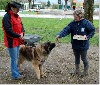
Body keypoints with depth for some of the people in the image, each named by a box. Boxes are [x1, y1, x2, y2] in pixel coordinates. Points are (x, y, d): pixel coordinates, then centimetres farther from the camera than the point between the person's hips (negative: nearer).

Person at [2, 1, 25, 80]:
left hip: (17, 41, 9)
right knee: (14, 59, 1)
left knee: (16, 58, 20)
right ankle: (15, 75, 13)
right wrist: (19, 36, -19)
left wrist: (22, 33, -6)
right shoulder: (7, 17, -18)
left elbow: (21, 26, 14)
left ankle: (16, 72, 34)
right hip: (11, 41, -9)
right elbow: (8, 31, -23)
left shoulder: (17, 16, 9)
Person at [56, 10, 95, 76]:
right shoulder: (72, 23, -5)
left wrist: (88, 37, -18)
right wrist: (60, 35, -31)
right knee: (76, 58, 20)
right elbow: (66, 30, -15)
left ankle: (86, 71, 31)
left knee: (84, 58, 10)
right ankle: (77, 70, 39)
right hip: (75, 45, 4)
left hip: (83, 45, -4)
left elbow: (92, 30, -3)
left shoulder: (86, 23, -14)